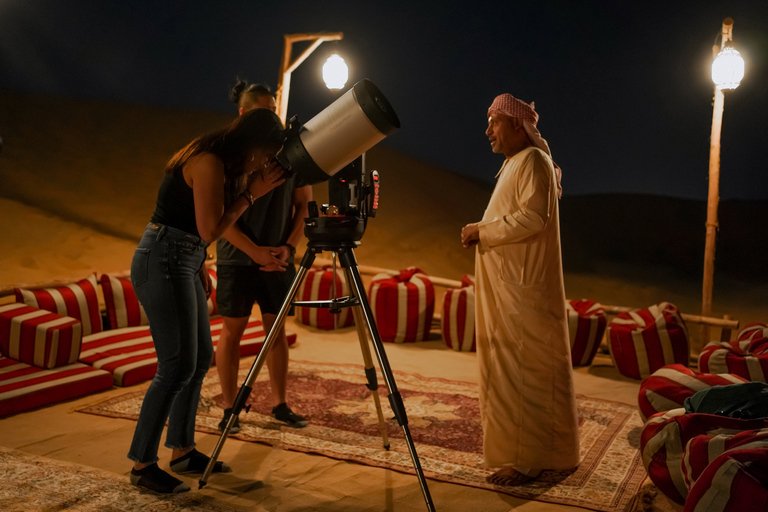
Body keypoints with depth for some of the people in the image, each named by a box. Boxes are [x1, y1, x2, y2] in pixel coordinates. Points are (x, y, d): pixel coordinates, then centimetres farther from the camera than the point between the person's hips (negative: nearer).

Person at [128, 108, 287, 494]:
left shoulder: (223, 163, 12)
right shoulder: (210, 163, -18)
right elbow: (209, 230, -18)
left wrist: (200, 266, 14)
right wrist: (251, 193, -15)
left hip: (183, 260, 10)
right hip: (163, 262, -10)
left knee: (200, 358, 12)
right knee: (178, 364, -8)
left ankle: (182, 451, 22)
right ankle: (142, 466, 2)